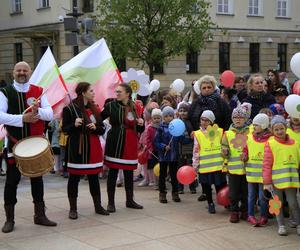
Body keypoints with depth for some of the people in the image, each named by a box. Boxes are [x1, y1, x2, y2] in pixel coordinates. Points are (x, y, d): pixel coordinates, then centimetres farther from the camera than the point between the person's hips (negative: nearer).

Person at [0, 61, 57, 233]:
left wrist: (37, 111, -27)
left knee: (37, 178, 11)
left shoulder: (39, 92, 3)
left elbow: (50, 114, -5)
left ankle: (40, 215, 23)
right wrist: (22, 119, -26)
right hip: (14, 143, -2)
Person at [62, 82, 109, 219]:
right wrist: (74, 125, -23)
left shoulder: (94, 108, 12)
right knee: (74, 178, 1)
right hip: (77, 148, -5)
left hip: (93, 148, 5)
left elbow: (102, 129, 14)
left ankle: (98, 206, 20)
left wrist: (95, 127, -8)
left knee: (94, 177, 10)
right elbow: (65, 128, -5)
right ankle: (73, 209, 10)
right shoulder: (70, 108, -6)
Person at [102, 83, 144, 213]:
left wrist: (141, 123, -9)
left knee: (129, 173, 11)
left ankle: (129, 200, 24)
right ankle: (111, 202, 10)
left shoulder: (135, 107, 5)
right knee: (113, 173, 1)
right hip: (115, 142, -3)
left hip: (130, 144, 3)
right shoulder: (111, 106, -3)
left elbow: (140, 130, 10)